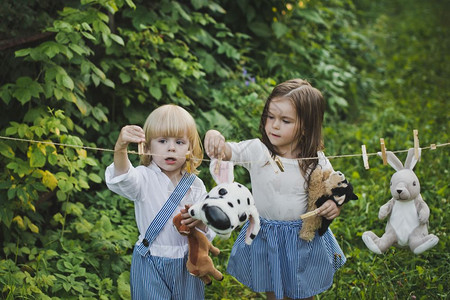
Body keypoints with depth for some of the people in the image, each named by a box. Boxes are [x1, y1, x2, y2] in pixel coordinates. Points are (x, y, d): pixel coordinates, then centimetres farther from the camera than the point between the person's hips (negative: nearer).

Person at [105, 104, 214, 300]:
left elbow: (207, 236, 5)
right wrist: (120, 148, -52)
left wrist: (200, 222, -19)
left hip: (187, 262, 3)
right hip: (151, 265, -3)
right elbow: (123, 179, -33)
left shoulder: (195, 185, 2)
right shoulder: (145, 178, -8)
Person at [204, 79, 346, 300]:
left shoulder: (317, 162, -10)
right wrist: (213, 137, -44)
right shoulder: (257, 151, -11)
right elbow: (226, 151, -22)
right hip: (265, 239, 1)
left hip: (304, 240, 0)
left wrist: (334, 207, -24)